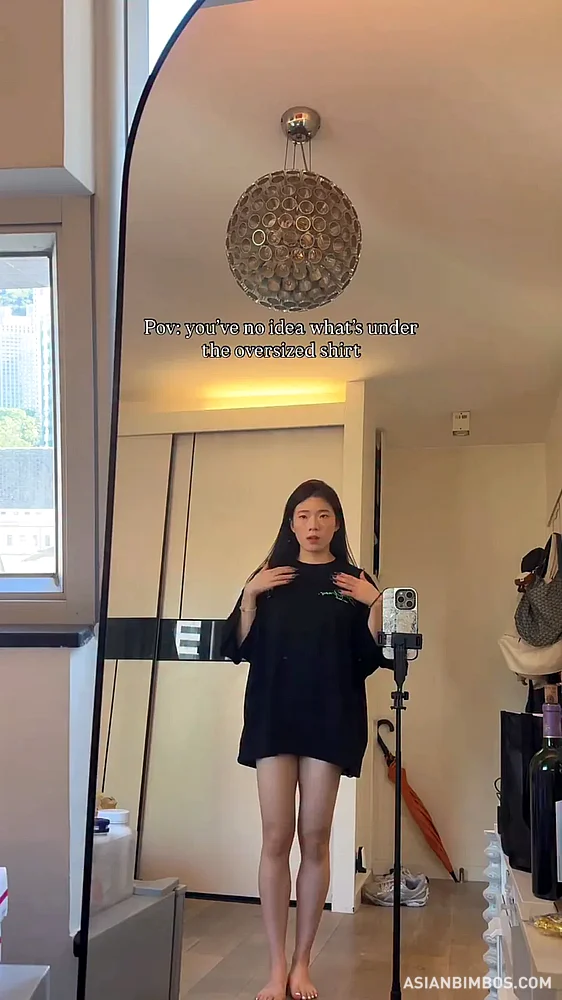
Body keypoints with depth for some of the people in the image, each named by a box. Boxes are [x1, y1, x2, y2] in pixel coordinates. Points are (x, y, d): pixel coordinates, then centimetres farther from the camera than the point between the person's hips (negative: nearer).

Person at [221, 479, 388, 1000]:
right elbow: (239, 648, 4)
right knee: (276, 838, -1)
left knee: (315, 840, 3)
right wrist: (250, 595, -7)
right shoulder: (269, 577, 10)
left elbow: (371, 657, 2)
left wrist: (376, 605, -11)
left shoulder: (354, 583, 7)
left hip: (330, 719, 0)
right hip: (273, 717, 1)